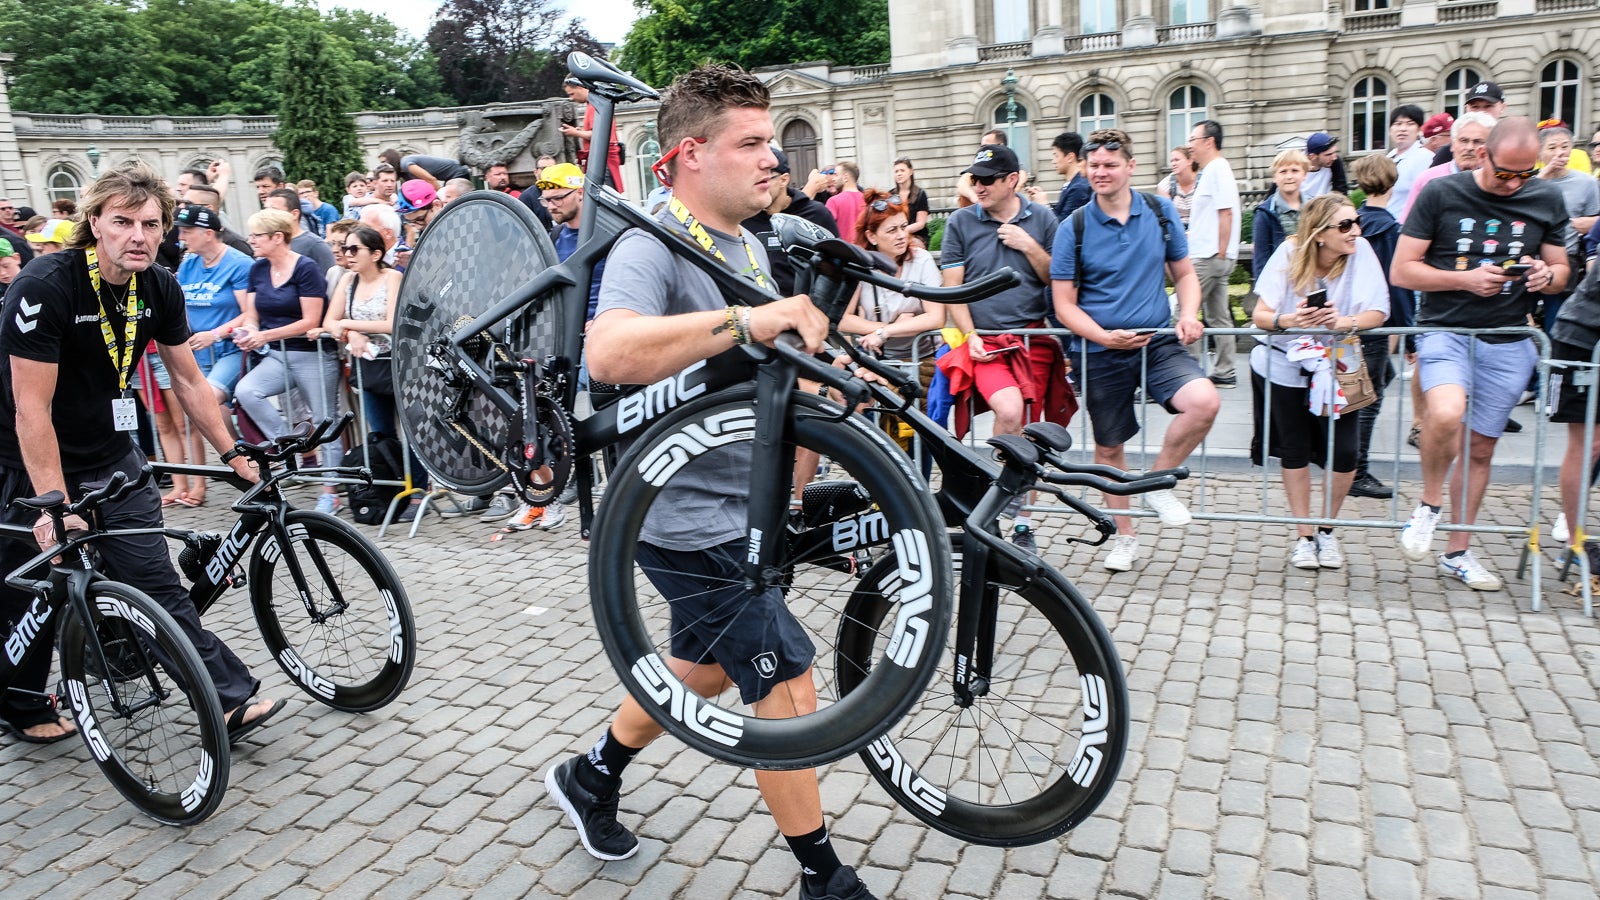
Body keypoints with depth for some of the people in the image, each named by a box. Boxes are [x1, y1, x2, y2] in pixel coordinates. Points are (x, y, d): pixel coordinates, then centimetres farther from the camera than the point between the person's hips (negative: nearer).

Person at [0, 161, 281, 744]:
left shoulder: (159, 289, -5)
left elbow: (188, 378, 6)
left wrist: (232, 453, 4)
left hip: (111, 455, 4)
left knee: (156, 581, 0)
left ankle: (231, 698, -2)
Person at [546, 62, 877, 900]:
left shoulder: (747, 245, 10)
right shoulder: (651, 248, -19)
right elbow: (609, 352, -40)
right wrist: (745, 319, -45)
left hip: (741, 507, 10)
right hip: (690, 518, -9)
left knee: (707, 666, 23)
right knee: (787, 686, -2)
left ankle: (592, 774, 46)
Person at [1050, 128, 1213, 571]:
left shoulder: (1161, 212, 2)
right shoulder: (1074, 228, -5)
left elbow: (1185, 272, 12)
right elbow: (1064, 305, -5)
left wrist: (1188, 315, -8)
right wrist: (1104, 336, -21)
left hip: (1158, 343, 1)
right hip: (1101, 352, -1)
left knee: (1204, 401, -25)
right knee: (1108, 447, 9)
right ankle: (1123, 535, 31)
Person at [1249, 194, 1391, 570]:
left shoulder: (1361, 251, -11)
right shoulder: (1289, 252, -13)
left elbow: (1378, 313, -15)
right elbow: (1260, 315, -16)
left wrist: (1344, 322, -36)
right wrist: (1287, 320, -38)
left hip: (1336, 367, 1)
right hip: (1285, 366, -1)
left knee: (1344, 454, -7)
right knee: (1295, 451, 5)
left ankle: (1326, 529, 18)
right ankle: (1304, 535, 20)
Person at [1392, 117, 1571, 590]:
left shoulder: (1547, 200, 8)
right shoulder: (1441, 193, -3)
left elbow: (1561, 273, 17)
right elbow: (1401, 271, -4)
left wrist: (1546, 276, -7)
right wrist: (1466, 279, -16)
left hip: (1508, 343, 4)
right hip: (1445, 329, -4)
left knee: (1481, 448, 10)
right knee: (1446, 413, -31)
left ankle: (1458, 551, 24)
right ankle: (1428, 505, -5)